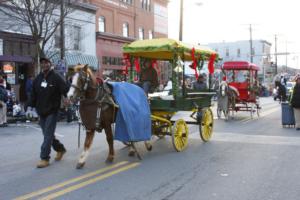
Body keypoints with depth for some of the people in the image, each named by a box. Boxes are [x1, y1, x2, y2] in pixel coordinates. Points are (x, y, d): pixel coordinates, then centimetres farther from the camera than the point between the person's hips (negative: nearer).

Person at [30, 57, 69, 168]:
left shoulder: (56, 78, -9)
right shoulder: (38, 78, 8)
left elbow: (65, 90, -17)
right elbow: (33, 94, 14)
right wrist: (33, 105, 9)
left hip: (52, 111, -6)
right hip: (41, 111, 6)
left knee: (48, 135, -7)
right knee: (48, 134, 16)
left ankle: (44, 158, -2)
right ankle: (60, 149, 36)